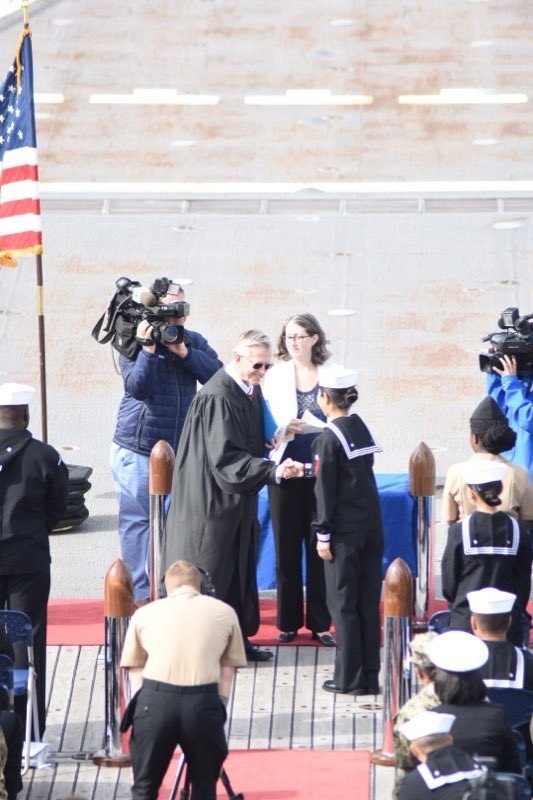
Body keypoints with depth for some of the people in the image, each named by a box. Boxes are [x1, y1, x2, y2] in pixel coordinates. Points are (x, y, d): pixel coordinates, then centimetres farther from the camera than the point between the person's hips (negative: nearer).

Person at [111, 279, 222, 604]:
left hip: (181, 449, 4)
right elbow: (136, 387, -20)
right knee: (137, 520, 0)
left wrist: (184, 352, -18)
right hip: (138, 450, -4)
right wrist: (148, 348, -27)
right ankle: (139, 594, 6)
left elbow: (218, 375, -9)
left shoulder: (194, 342, 5)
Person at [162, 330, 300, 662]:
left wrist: (270, 442, 1)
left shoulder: (251, 390, 6)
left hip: (239, 500, 9)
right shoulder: (217, 398, -23)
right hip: (213, 501, -9)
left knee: (240, 569, 15)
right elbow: (226, 459, -29)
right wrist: (273, 471, -37)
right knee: (211, 572, -2)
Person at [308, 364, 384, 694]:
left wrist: (323, 534, -8)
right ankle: (370, 676, 13)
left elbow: (326, 490, -13)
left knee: (344, 603, 1)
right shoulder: (362, 429, 8)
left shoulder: (330, 437, -13)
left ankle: (349, 678, 4)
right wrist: (307, 469, 29)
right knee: (369, 602, 9)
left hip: (344, 531, -7)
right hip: (371, 527, 7)